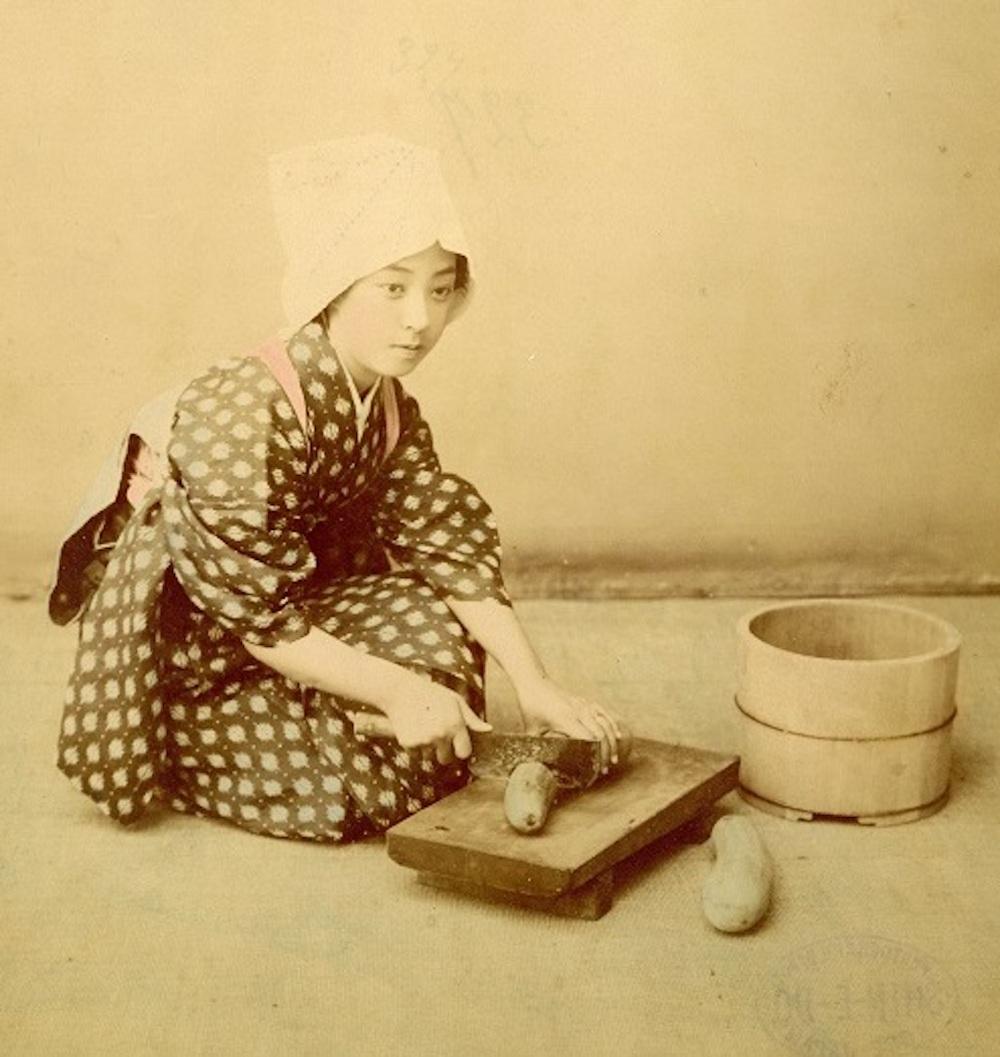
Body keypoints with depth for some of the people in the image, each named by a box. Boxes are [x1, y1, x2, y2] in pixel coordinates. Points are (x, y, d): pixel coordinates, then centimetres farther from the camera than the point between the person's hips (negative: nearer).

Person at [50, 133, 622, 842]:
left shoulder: (390, 411, -4)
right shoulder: (244, 413, -30)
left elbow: (451, 545, -4)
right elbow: (248, 612, -27)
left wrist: (534, 684, -13)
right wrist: (392, 689, -25)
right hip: (174, 659, -8)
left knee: (445, 635, -6)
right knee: (347, 788, -18)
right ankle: (170, 755, 5)